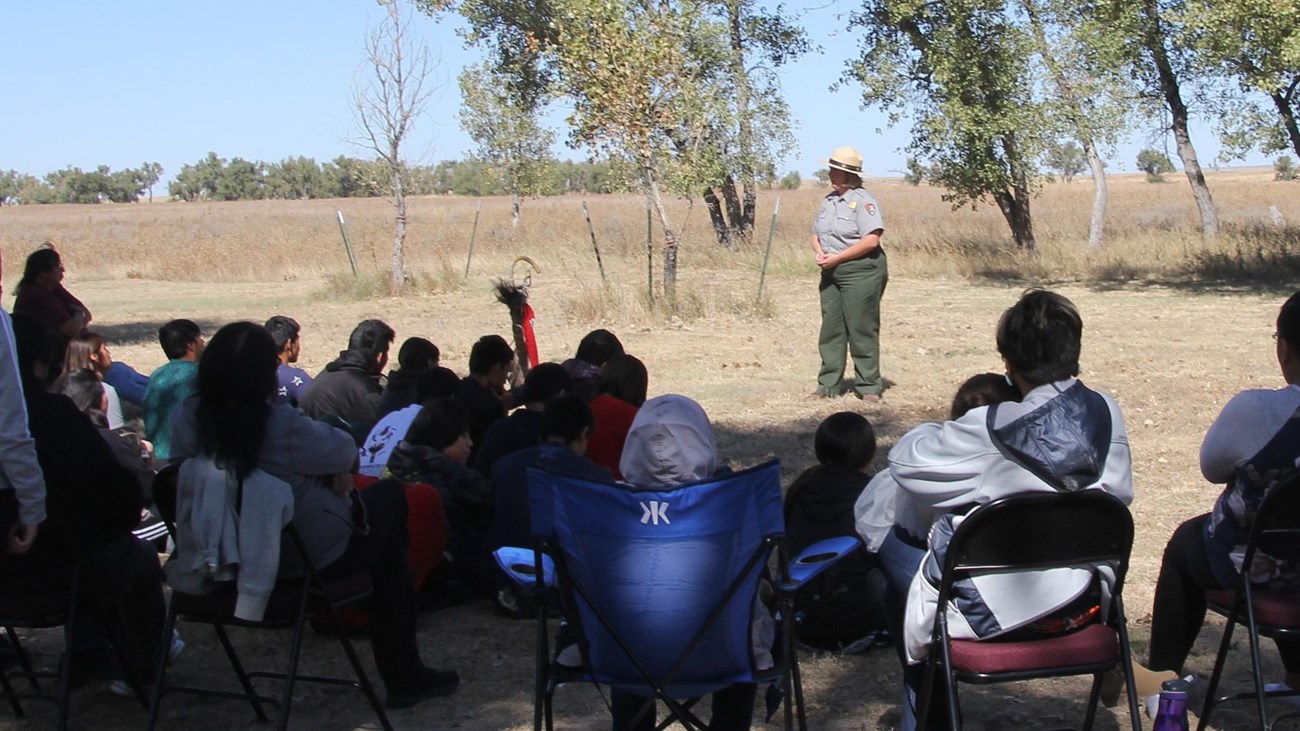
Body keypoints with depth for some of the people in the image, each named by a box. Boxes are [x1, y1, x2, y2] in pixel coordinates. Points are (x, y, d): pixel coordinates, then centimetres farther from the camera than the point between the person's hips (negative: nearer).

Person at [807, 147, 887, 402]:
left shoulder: (862, 201, -11)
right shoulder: (828, 200, 14)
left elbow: (871, 240, -21)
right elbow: (816, 233, 21)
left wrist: (837, 258, -19)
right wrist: (819, 252, -3)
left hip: (861, 271, -8)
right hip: (832, 274, 8)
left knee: (862, 330, -2)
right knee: (831, 330, 7)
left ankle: (868, 387, 6)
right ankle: (828, 386, 12)